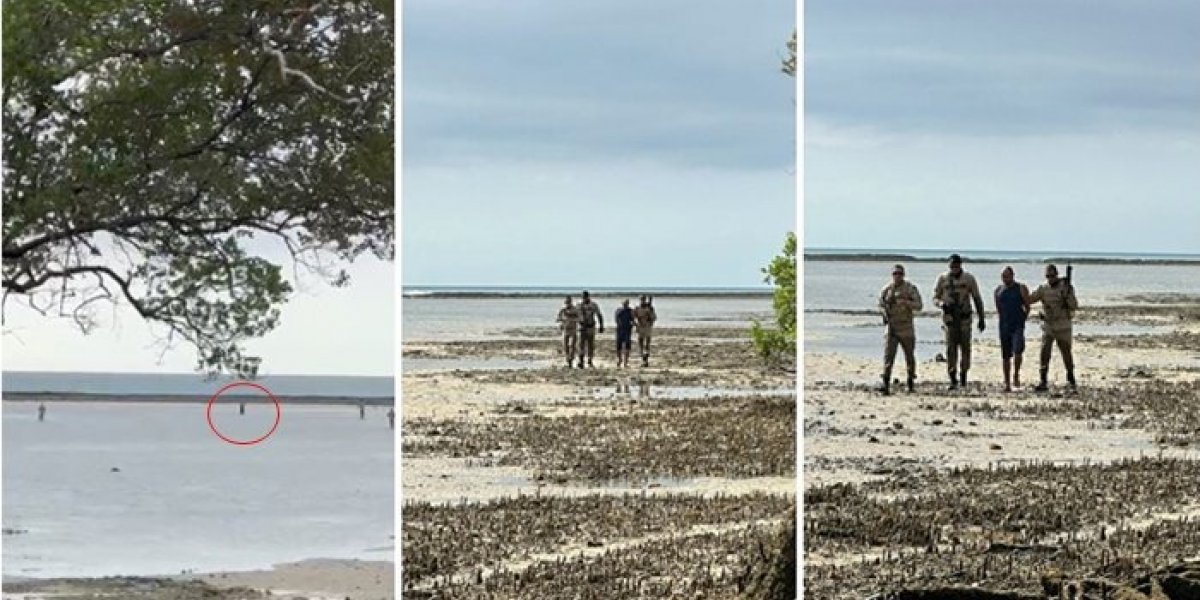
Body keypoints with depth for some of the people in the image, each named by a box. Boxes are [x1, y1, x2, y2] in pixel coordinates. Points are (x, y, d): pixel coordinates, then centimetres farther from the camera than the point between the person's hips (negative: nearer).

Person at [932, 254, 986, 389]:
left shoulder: (969, 279, 1)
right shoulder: (942, 279, 2)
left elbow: (977, 299, 7)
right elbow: (935, 298, 6)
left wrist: (981, 319, 6)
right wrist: (943, 304, -18)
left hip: (964, 317, 0)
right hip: (949, 317, 0)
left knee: (965, 346, -2)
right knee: (951, 347, -8)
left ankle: (963, 373, 19)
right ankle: (952, 379, -7)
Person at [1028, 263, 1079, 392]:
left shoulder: (1066, 287, -7)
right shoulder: (1043, 289, 1)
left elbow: (1074, 306, -12)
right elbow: (1029, 299, -5)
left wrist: (1067, 294, -28)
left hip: (1063, 328, -2)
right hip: (1048, 327, 2)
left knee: (1066, 354, 7)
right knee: (1044, 354, -9)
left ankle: (1071, 379, 25)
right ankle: (1042, 382, -8)